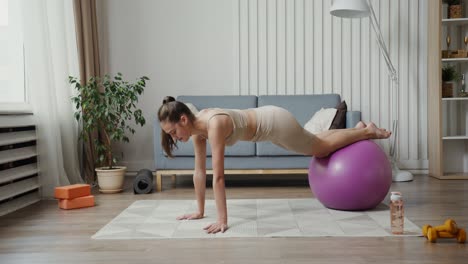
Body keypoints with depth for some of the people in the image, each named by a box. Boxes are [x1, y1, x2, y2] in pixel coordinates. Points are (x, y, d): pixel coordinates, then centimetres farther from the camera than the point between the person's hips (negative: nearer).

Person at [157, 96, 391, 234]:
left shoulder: (213, 125, -36)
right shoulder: (197, 127, -12)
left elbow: (218, 177, -38)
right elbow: (199, 172, -5)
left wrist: (222, 220, -37)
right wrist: (200, 211, -2)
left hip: (275, 122, -7)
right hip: (265, 120, 7)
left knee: (322, 147, 16)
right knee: (316, 149, 29)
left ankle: (368, 131, 38)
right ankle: (358, 128, 49)